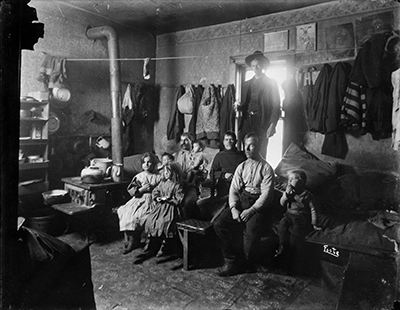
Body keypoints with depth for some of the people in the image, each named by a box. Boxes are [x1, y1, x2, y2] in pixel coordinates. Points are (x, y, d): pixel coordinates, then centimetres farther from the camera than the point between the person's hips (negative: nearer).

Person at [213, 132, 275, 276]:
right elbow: (234, 189, 7)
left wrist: (251, 210, -19)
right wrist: (233, 208, -10)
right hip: (241, 201, 5)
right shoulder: (241, 167, 13)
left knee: (251, 230, -29)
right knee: (219, 223, -15)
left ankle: (246, 264, 0)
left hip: (258, 204, -5)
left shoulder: (266, 168, -1)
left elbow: (266, 194, -9)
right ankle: (232, 261, -3)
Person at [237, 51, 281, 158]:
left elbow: (276, 106, -1)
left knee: (260, 154, -8)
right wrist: (238, 106, -2)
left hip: (262, 123, -4)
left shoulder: (271, 83, 6)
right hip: (247, 122, 4)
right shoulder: (247, 84, 19)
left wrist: (272, 125, -13)